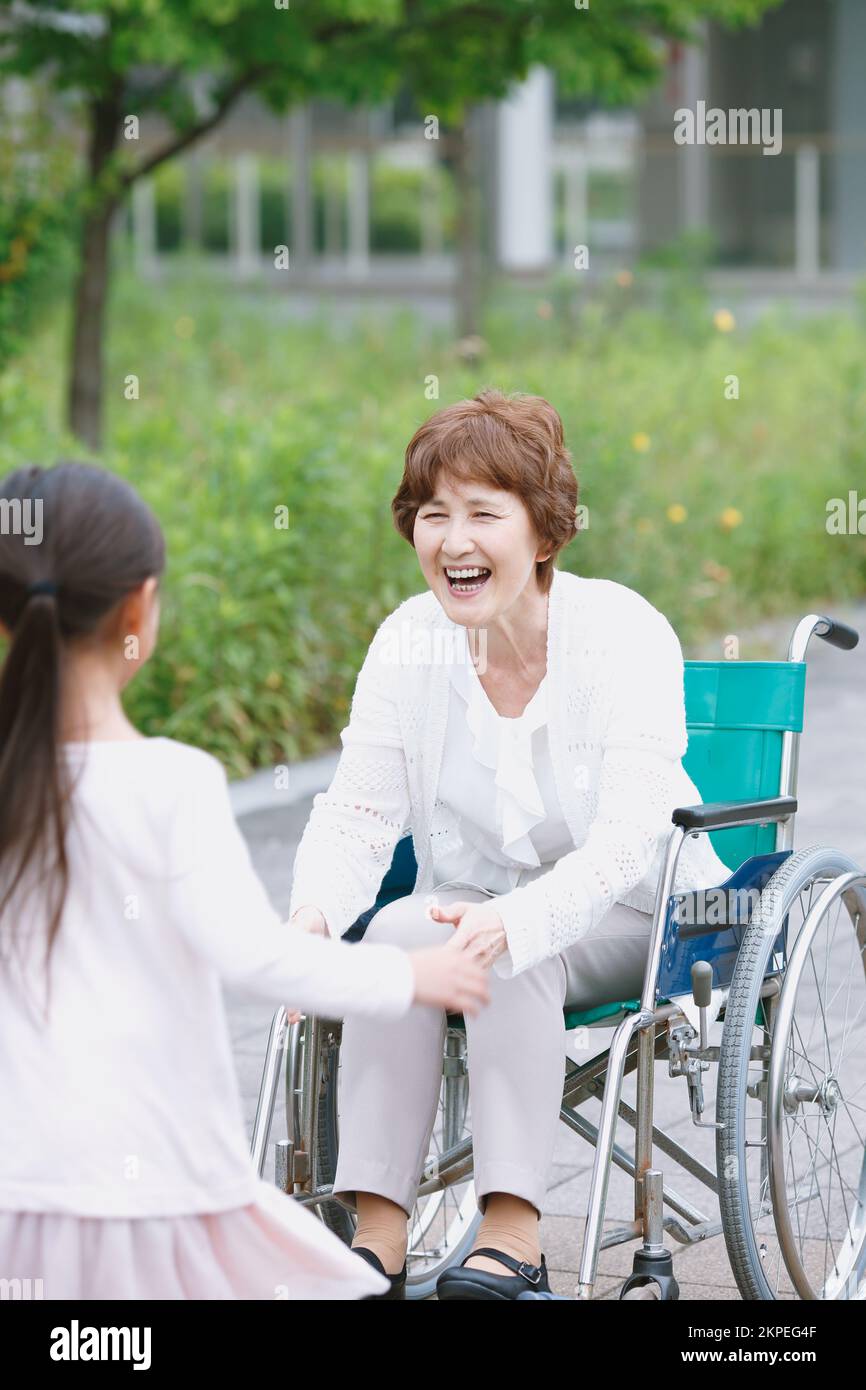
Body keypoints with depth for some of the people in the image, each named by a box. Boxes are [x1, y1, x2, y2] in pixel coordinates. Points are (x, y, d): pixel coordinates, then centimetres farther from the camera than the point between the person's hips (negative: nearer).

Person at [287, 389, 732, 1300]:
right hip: (477, 900, 3)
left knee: (515, 957, -33)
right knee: (391, 932, -28)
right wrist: (311, 916, -32)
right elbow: (356, 815, -9)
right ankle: (377, 1236, -29)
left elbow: (626, 840, -29)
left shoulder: (625, 633, -20)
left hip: (634, 918, -3)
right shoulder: (408, 643, -7)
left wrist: (512, 923, -47)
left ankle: (512, 1236, -33)